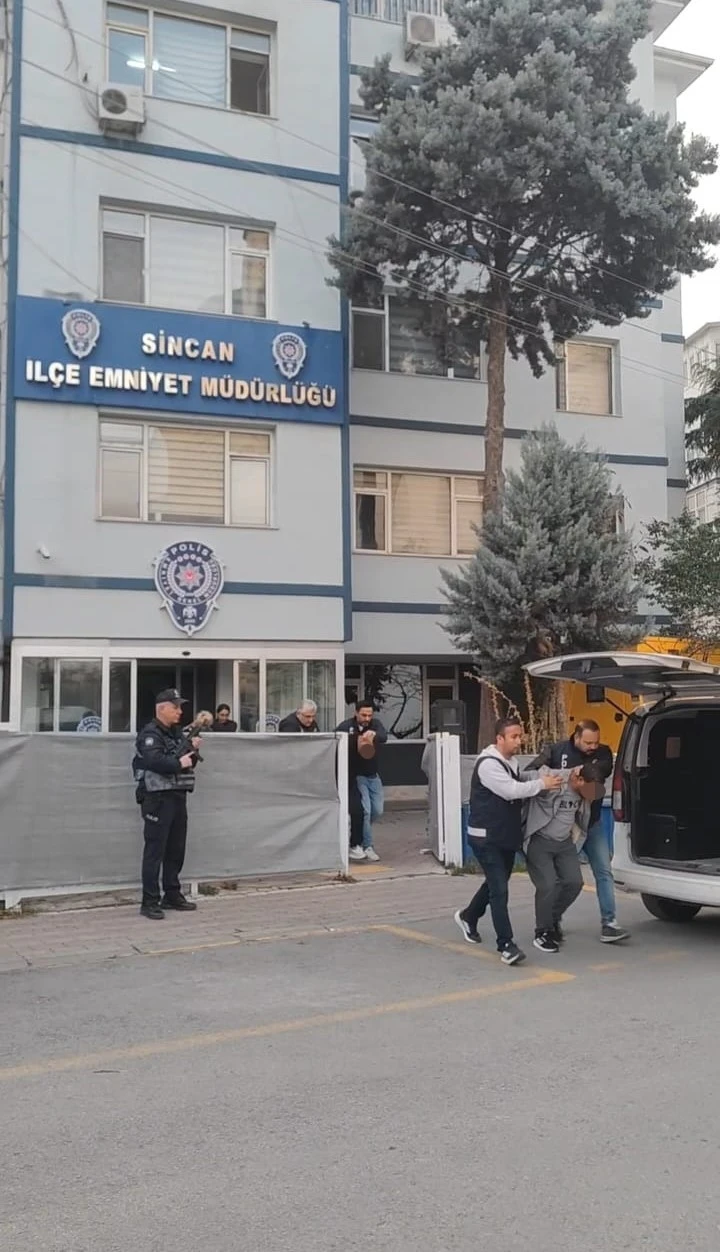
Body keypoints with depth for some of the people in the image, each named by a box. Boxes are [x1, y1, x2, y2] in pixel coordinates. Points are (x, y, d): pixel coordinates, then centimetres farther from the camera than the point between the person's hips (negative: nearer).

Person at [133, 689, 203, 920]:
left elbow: (188, 761, 21)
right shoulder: (150, 734, -9)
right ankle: (150, 902, -3)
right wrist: (179, 763, -17)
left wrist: (193, 750, 3)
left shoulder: (177, 732, 18)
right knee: (155, 850, -7)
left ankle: (172, 895, 25)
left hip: (178, 796, 9)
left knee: (176, 849, 14)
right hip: (158, 798, -9)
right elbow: (153, 760, -26)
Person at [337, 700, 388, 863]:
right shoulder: (345, 727, -11)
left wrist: (373, 734, -43)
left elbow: (384, 737, -23)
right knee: (365, 810, -11)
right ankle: (367, 847, -2)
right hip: (356, 776, -5)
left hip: (373, 775, 5)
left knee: (377, 811, 9)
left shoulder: (375, 724, -2)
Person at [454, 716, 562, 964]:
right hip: (486, 837, -9)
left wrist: (541, 779, 0)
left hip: (507, 836, 10)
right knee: (499, 889, -12)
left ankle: (468, 917, 43)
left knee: (496, 883, 21)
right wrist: (542, 784, -18)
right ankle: (506, 945, -11)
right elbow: (512, 790, -26)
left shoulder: (510, 763, 13)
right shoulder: (488, 764, -18)